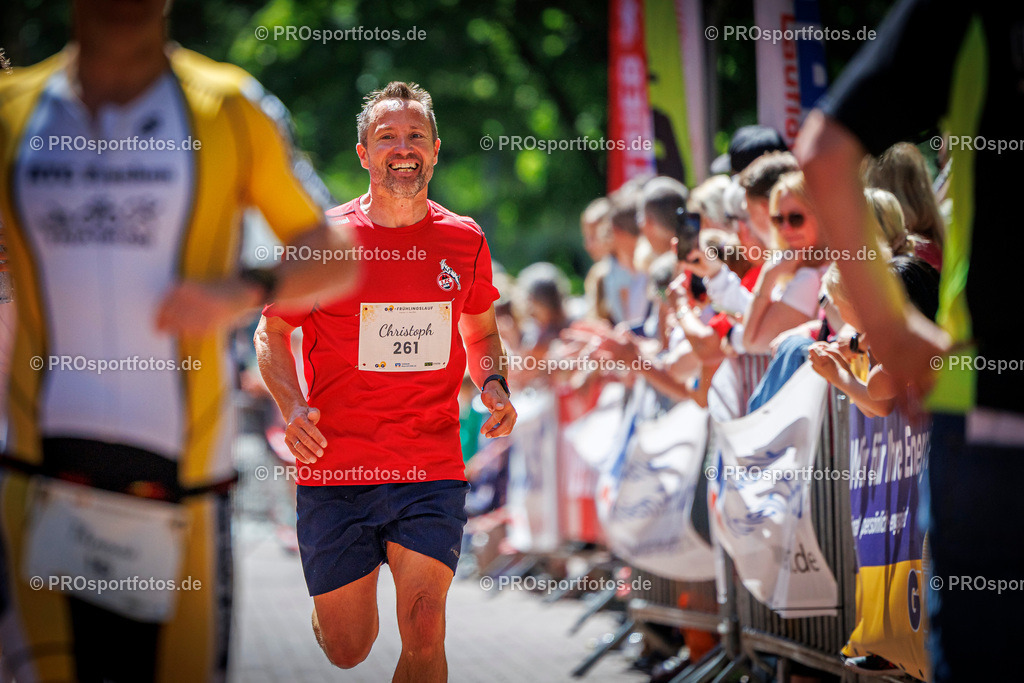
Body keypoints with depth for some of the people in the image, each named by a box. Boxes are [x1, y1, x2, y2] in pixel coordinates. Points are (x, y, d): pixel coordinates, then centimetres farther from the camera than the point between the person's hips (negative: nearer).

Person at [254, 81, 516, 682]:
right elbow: (272, 332, 7)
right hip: (335, 470, -1)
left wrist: (495, 386, 1)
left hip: (433, 472, 1)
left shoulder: (465, 241, 4)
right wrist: (292, 407, -10)